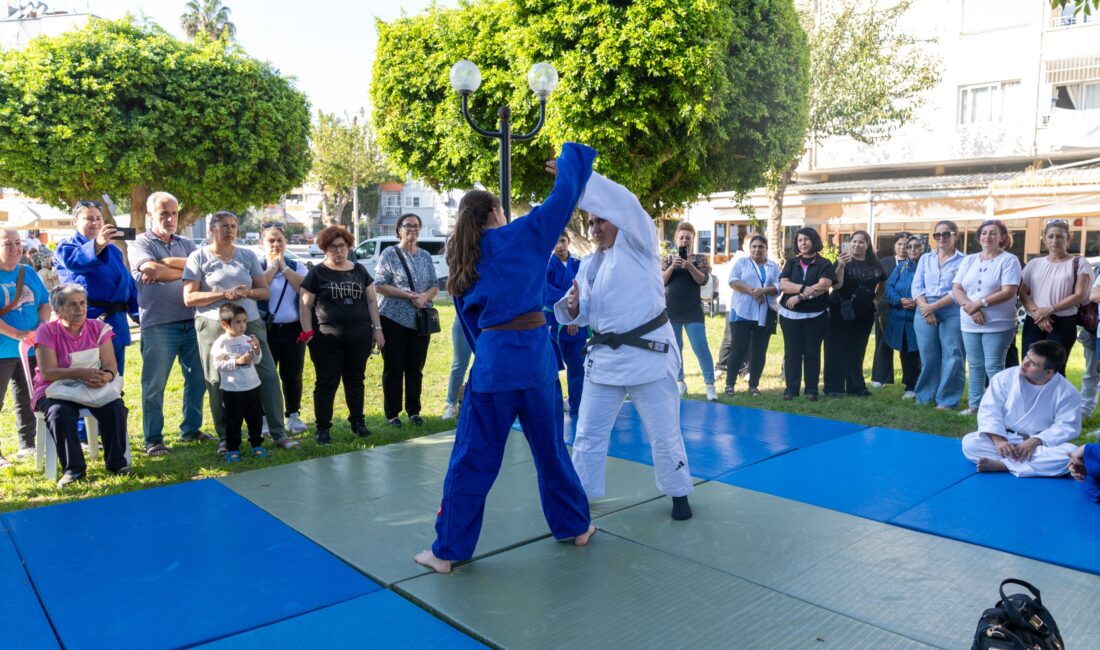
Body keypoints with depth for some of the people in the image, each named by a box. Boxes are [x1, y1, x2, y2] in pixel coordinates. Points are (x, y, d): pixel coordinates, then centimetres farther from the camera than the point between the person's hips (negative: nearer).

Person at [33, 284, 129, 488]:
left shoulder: (98, 328, 2)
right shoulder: (47, 331, -6)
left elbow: (111, 366, -5)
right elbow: (47, 372, -16)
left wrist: (105, 377, -30)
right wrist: (81, 373, -32)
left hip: (93, 389, 2)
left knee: (115, 408, -27)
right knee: (60, 413, -34)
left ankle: (116, 462, -13)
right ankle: (73, 468, -22)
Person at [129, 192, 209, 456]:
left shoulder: (186, 244, 15)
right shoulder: (140, 244, 1)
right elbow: (152, 270, -17)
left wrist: (166, 263, -14)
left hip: (191, 322, 5)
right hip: (158, 324, -5)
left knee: (197, 378, 11)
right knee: (154, 384, 1)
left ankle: (191, 430, 25)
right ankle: (153, 439, 12)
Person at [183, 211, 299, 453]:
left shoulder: (248, 256, 13)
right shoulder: (199, 257, 3)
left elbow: (264, 291, 12)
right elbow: (189, 298, -4)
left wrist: (247, 292, -9)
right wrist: (224, 294, -13)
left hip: (250, 324, 3)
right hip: (214, 326, -2)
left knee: (268, 376, -4)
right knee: (218, 383, 1)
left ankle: (279, 434, 2)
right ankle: (224, 439, 13)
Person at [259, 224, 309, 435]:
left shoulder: (297, 266, 9)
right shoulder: (256, 267, 4)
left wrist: (284, 267, -6)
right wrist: (273, 267, -7)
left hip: (293, 328, 2)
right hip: (266, 329, -2)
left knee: (292, 375, 8)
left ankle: (293, 416, 18)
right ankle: (264, 419, 11)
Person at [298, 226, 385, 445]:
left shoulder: (359, 271, 10)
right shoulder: (317, 273, 0)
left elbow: (371, 300, 13)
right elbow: (306, 305, -1)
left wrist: (377, 328, 7)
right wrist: (308, 334, -8)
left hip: (359, 338, 3)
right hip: (327, 339, -3)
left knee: (355, 380, 13)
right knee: (326, 383, 2)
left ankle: (357, 422, 25)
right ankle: (323, 428, 11)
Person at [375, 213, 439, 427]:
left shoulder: (425, 256, 10)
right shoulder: (389, 254, -2)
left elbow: (435, 286, 8)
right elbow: (380, 285, -9)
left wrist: (424, 297, -14)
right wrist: (409, 295, -18)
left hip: (420, 320, 4)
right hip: (394, 320, -4)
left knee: (415, 368, 9)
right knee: (393, 368, 3)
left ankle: (414, 411, 19)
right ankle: (392, 413, 12)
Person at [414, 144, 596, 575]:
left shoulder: (461, 265, 13)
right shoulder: (522, 235, 1)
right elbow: (565, 196, 6)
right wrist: (569, 159, 24)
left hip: (491, 361, 1)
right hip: (535, 356, -1)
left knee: (472, 462, 8)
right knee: (551, 450, 17)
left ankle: (448, 551, 14)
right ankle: (574, 526, 34)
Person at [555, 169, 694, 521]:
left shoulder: (637, 245, -5)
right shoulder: (589, 264, 12)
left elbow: (626, 203, -21)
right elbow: (584, 314, 15)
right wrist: (572, 306, -10)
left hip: (648, 353, -5)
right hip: (605, 356, 6)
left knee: (664, 431, 9)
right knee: (589, 431, 10)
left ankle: (678, 492, 30)